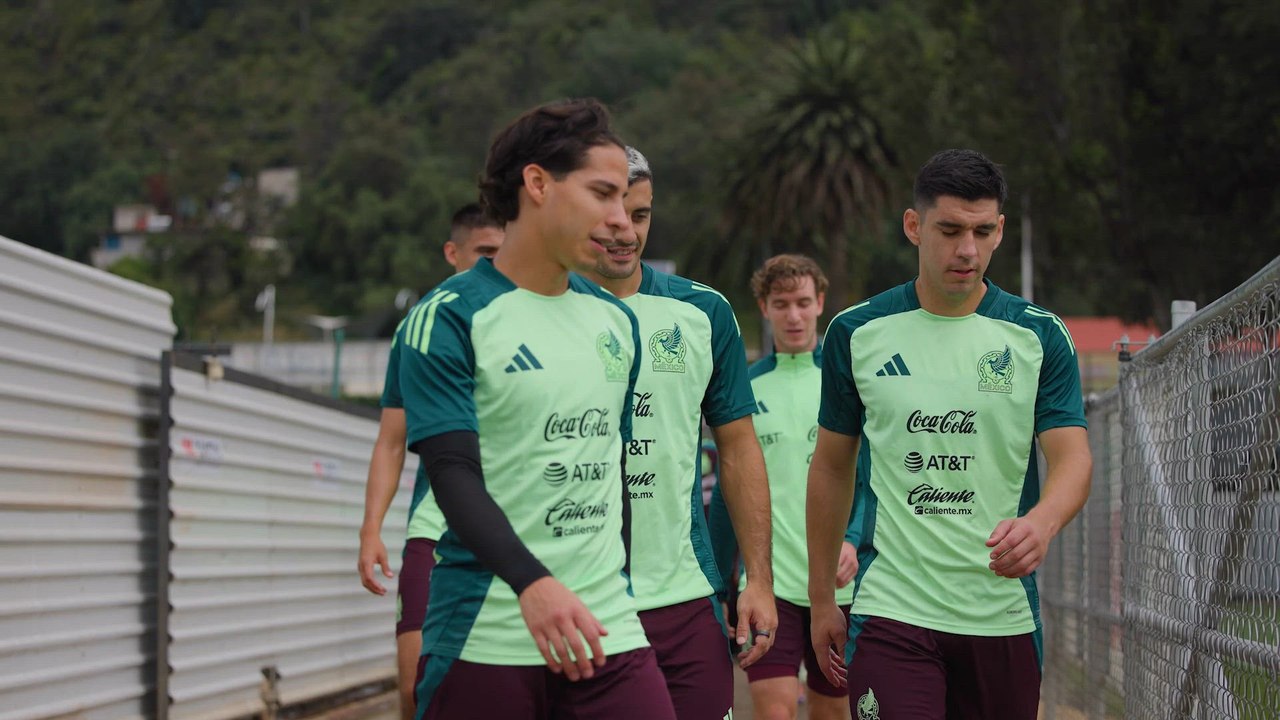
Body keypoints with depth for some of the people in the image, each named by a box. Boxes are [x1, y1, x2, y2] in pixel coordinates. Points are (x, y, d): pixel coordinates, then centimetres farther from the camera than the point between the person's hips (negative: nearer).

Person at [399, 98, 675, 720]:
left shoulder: (616, 322, 15)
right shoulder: (447, 319, -5)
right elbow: (455, 476, -15)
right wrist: (532, 583, -28)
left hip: (607, 634, 5)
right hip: (484, 640, -5)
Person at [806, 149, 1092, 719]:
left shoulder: (1039, 336, 2)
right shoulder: (857, 333, 3)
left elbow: (1072, 457, -6)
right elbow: (832, 466, 12)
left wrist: (1041, 522, -29)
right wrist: (821, 598, 12)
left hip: (1005, 615, 1)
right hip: (891, 611, -1)